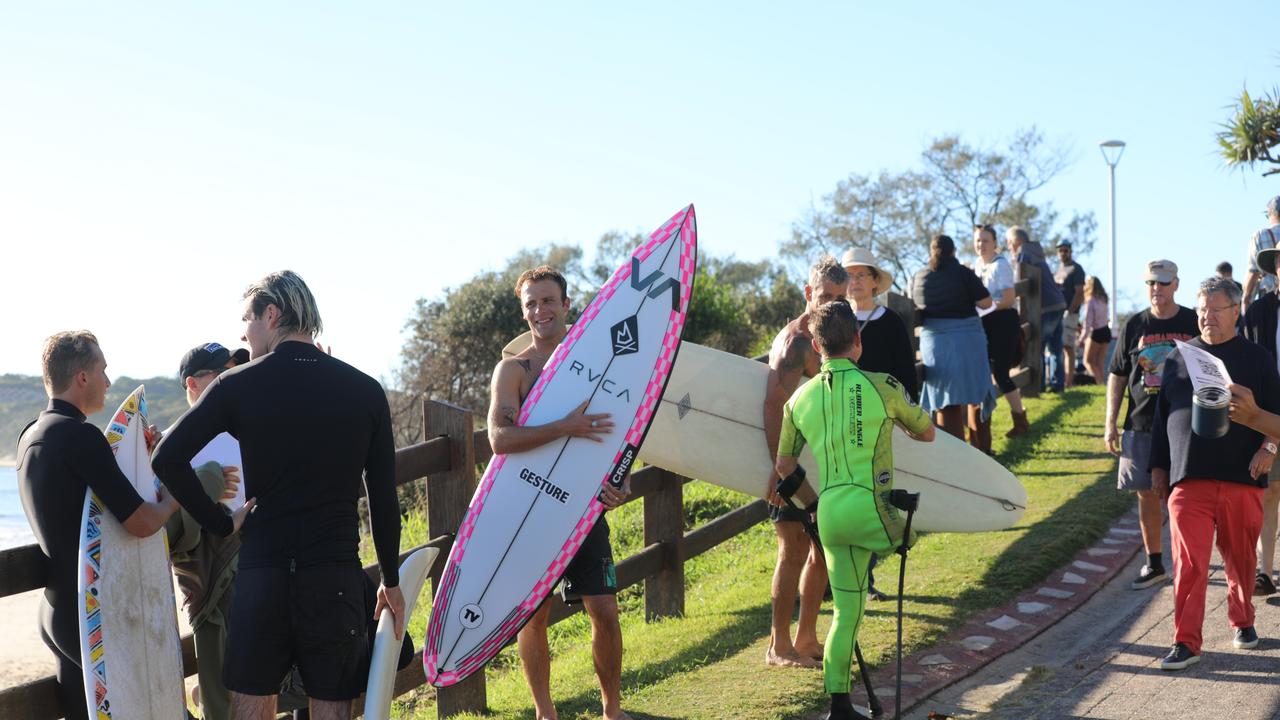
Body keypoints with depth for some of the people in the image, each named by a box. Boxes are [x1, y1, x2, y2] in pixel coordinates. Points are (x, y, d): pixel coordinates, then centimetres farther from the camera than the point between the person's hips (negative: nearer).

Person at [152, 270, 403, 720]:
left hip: (261, 572, 0)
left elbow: (168, 460, -11)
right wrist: (391, 581, 12)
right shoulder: (365, 390, 1)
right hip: (335, 576, 0)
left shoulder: (237, 385, -2)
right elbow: (383, 499, 2)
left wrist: (219, 522, 1)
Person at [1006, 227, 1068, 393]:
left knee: (1036, 348, -3)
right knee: (1055, 348, 11)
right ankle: (1057, 383, 11)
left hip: (1046, 307, -9)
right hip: (1058, 304, 9)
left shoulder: (1022, 255, -9)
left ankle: (1038, 384, -3)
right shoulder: (1035, 253, 19)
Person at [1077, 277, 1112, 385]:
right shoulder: (1103, 300, 6)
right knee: (1100, 362, 12)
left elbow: (1088, 321, -16)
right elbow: (1107, 318, 7)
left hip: (1096, 333, -7)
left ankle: (1100, 383, -8)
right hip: (1106, 332, 7)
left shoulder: (1090, 301, -15)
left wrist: (1082, 338, -12)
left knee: (1088, 361, 5)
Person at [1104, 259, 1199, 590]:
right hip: (1142, 425, 2)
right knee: (1147, 494, 5)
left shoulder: (1194, 323, 2)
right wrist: (1110, 423, 4)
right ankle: (1154, 563, 16)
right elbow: (1117, 376, 10)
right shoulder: (1134, 326, 6)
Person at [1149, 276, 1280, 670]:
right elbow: (1162, 414, 15)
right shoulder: (1180, 358, 11)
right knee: (1188, 563, -6)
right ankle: (1186, 641, -3)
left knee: (1241, 558, 11)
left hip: (1242, 478, 0)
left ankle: (1243, 622, 33)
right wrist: (1159, 467, 13)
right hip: (1188, 479, 0)